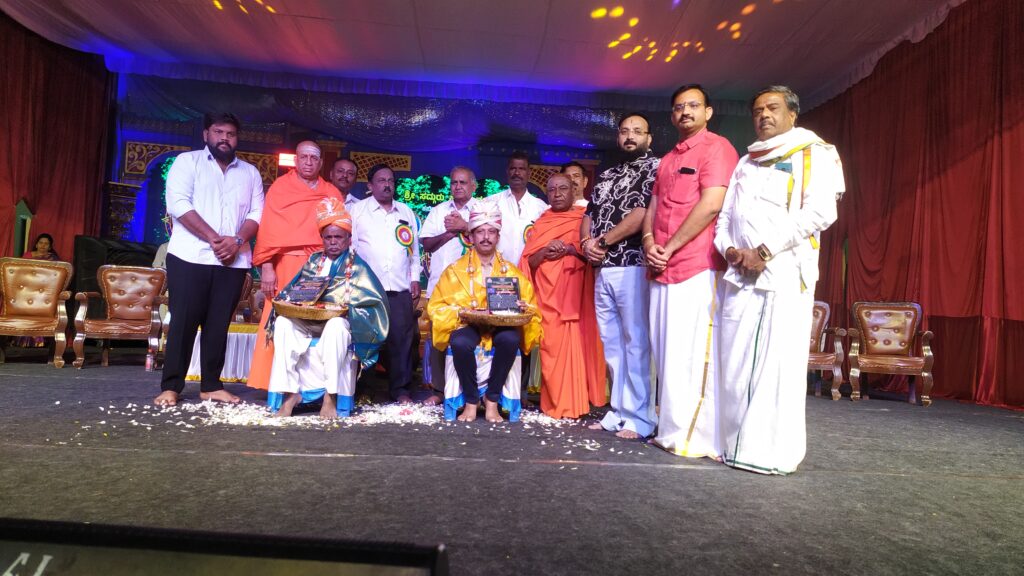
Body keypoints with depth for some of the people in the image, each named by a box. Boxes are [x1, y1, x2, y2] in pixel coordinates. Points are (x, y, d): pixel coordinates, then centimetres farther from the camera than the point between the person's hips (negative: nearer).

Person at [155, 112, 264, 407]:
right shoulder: (187, 161, 6)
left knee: (218, 324, 6)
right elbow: (178, 204, -8)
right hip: (190, 257, -3)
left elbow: (257, 213, 7)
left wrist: (237, 240, -11)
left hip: (233, 261, 3)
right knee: (184, 321, -1)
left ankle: (211, 385, 14)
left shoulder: (250, 172, 15)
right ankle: (171, 386, 7)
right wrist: (214, 238, -15)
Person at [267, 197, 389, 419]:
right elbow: (292, 291, 10)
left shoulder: (357, 267, 3)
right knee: (283, 323, -24)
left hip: (338, 324, -4)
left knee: (336, 325, -37)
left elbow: (374, 302, -7)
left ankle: (331, 397, -30)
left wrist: (347, 309, -21)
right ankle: (290, 393, -20)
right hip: (306, 323, 4)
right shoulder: (314, 262, 15)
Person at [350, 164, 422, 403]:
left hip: (400, 288, 2)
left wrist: (415, 279, 10)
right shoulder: (358, 210, 8)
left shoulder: (406, 212, 17)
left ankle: (401, 389, 9)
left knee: (402, 338, 0)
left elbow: (414, 248, 17)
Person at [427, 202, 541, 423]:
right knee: (460, 343, -36)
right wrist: (459, 311, -14)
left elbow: (531, 309, 14)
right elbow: (436, 307, 5)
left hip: (502, 326, 1)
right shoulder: (455, 270, 10)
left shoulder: (512, 272, 13)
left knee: (510, 339, -35)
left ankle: (492, 400, -15)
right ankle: (471, 401, -13)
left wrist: (523, 308, -10)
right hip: (467, 325, -1)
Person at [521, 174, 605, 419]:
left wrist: (568, 248, -13)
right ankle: (554, 401, 4)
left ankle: (573, 402, 0)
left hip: (574, 291, -2)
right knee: (551, 346, -3)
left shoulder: (584, 219, 9)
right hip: (547, 293, 2)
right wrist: (544, 251, -9)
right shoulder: (541, 223, 17)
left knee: (574, 344, -8)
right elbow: (529, 262, 10)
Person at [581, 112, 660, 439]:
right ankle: (619, 412, 17)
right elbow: (588, 215, 19)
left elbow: (642, 214, -12)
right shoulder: (606, 176, 22)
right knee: (611, 343, 9)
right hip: (603, 269, 7)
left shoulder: (655, 167, 1)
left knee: (636, 343, -5)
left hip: (633, 266, -7)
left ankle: (639, 418, 1)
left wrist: (601, 242, -8)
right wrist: (588, 244, -2)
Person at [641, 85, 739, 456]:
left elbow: (711, 205, -13)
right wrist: (649, 243, 1)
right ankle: (672, 429, 19)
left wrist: (669, 248, -10)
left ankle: (698, 438, 2)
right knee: (665, 352, 9)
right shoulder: (667, 159, 23)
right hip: (662, 269, 8)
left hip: (696, 267, -8)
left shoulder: (716, 147, -1)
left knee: (692, 354, -7)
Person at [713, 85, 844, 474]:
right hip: (740, 273, 6)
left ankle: (773, 451, 1)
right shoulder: (746, 162, 25)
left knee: (777, 363, -6)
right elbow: (726, 214, 21)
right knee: (734, 362, 4)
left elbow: (821, 212, -9)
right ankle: (735, 443, 13)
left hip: (785, 273, -5)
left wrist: (764, 251, -13)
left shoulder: (814, 153, 6)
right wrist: (729, 248, -1)